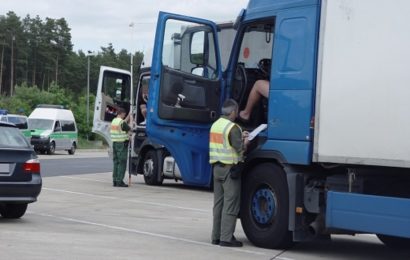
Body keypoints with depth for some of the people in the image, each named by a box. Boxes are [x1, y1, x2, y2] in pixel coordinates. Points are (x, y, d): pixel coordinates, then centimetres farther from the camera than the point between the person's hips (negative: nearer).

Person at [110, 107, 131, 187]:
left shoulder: (113, 121, 11)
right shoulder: (121, 122, -15)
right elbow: (129, 129, -7)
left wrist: (129, 116, 28)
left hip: (114, 143, 8)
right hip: (122, 144, -8)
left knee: (116, 162, 12)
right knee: (122, 163, -4)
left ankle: (115, 181, 13)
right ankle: (119, 181, -6)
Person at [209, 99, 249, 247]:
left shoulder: (215, 125, 12)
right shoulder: (233, 128, -14)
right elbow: (239, 149, -15)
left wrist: (240, 137, 19)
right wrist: (245, 142, 5)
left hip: (217, 167, 8)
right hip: (230, 168, -8)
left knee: (218, 202, 12)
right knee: (230, 204, -5)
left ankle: (216, 236, 15)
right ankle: (226, 238, -6)